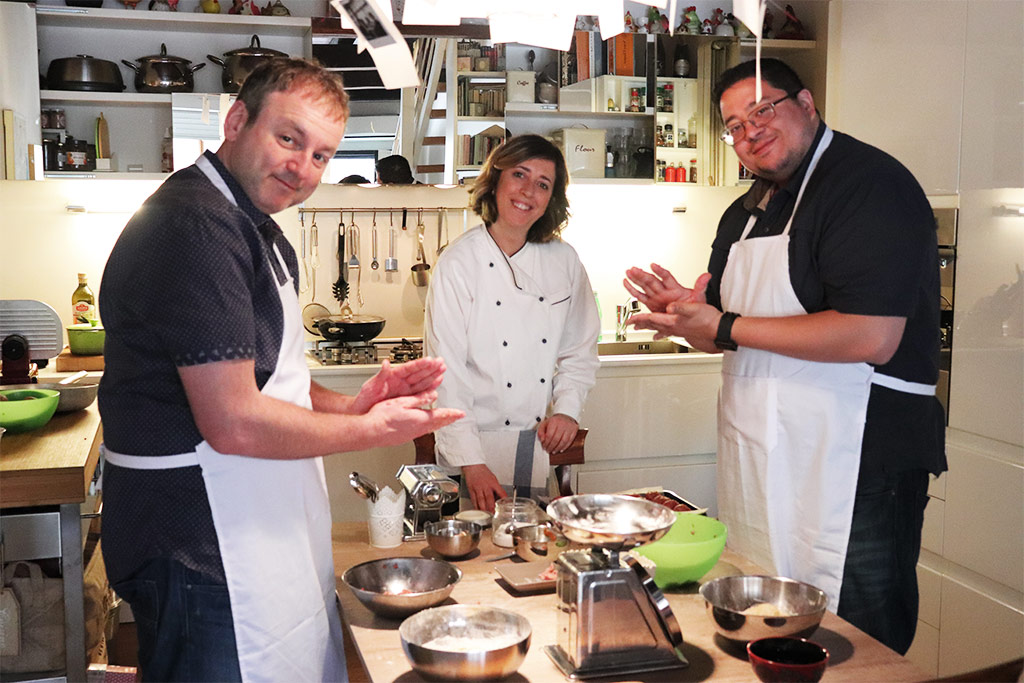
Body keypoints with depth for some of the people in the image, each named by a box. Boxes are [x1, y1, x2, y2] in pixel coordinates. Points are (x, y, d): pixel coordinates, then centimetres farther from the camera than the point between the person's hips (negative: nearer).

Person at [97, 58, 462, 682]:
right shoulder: (197, 224, -21)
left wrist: (349, 405, 3)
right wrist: (371, 430, -11)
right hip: (203, 554, -10)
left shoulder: (258, 232, 14)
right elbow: (235, 423, -24)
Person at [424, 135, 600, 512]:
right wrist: (471, 463, -15)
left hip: (542, 444, 4)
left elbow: (580, 350, 14)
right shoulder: (459, 263, -9)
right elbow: (447, 372, -12)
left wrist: (567, 409, -2)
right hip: (478, 444, -3)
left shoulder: (564, 261, 3)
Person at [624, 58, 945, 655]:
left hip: (856, 472, -8)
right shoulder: (745, 214, 15)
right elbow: (720, 335, 22)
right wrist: (683, 310, -3)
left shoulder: (871, 183, -13)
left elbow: (872, 337, -25)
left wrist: (724, 326, -19)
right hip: (760, 470, 8)